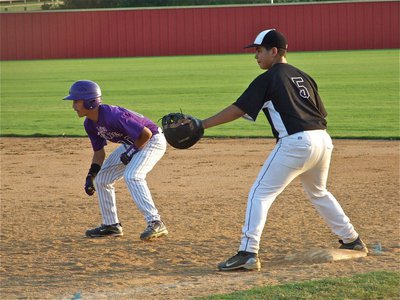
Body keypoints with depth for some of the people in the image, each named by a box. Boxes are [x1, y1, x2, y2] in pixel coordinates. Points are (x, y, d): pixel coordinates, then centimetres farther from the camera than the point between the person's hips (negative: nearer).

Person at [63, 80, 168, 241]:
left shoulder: (112, 116, -34)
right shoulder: (90, 124, -6)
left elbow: (146, 133, -32)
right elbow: (99, 152, 6)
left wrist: (132, 152, -19)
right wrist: (91, 176, -6)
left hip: (152, 141, -10)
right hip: (131, 145, 10)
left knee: (132, 176, -32)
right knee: (101, 179, 10)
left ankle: (155, 223, -33)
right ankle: (111, 225, 20)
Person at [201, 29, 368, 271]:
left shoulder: (268, 79, -1)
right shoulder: (303, 77, 20)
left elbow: (238, 110, -8)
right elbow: (322, 113, 18)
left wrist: (203, 125, -6)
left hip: (296, 142, -8)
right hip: (323, 140, 8)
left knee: (260, 194, -3)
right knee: (319, 192, 30)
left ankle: (248, 253, -14)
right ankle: (352, 241, 35)